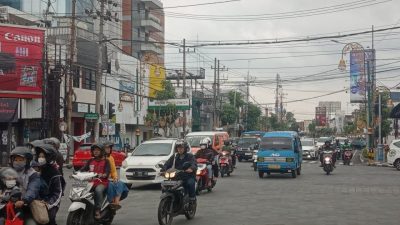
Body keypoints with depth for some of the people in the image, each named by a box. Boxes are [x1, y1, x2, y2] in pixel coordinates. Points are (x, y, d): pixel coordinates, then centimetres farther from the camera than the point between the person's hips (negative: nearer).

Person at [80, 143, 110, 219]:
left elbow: (107, 173, -5)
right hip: (91, 182, 4)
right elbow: (83, 169, 9)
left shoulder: (105, 161, 7)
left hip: (102, 183, -4)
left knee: (98, 190, -36)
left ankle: (97, 211, -33)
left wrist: (102, 175, -27)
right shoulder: (90, 161, 19)